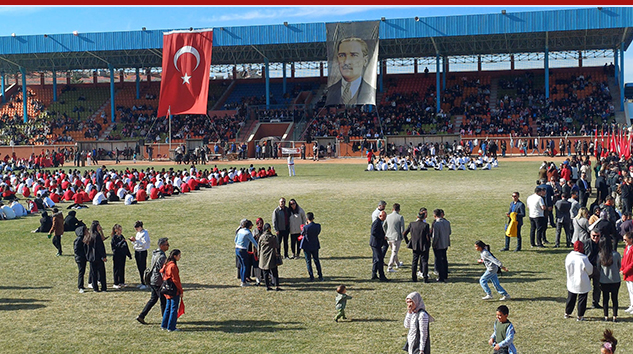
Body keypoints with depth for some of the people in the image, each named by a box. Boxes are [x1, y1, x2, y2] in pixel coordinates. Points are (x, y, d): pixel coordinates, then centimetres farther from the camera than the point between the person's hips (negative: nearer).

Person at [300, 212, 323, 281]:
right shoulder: (318, 226, -13)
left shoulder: (306, 227, -23)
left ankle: (311, 277, 8)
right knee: (316, 260, 18)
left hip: (307, 246, -4)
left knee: (308, 262, 8)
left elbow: (302, 234, -5)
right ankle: (320, 276, 19)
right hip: (315, 245, 4)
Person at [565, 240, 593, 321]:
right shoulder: (583, 258, -22)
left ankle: (567, 313, 30)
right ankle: (580, 316, 14)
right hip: (582, 284, -4)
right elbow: (590, 270, -8)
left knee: (571, 298, 20)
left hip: (571, 283, 4)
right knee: (582, 299, 9)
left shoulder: (568, 257, -10)